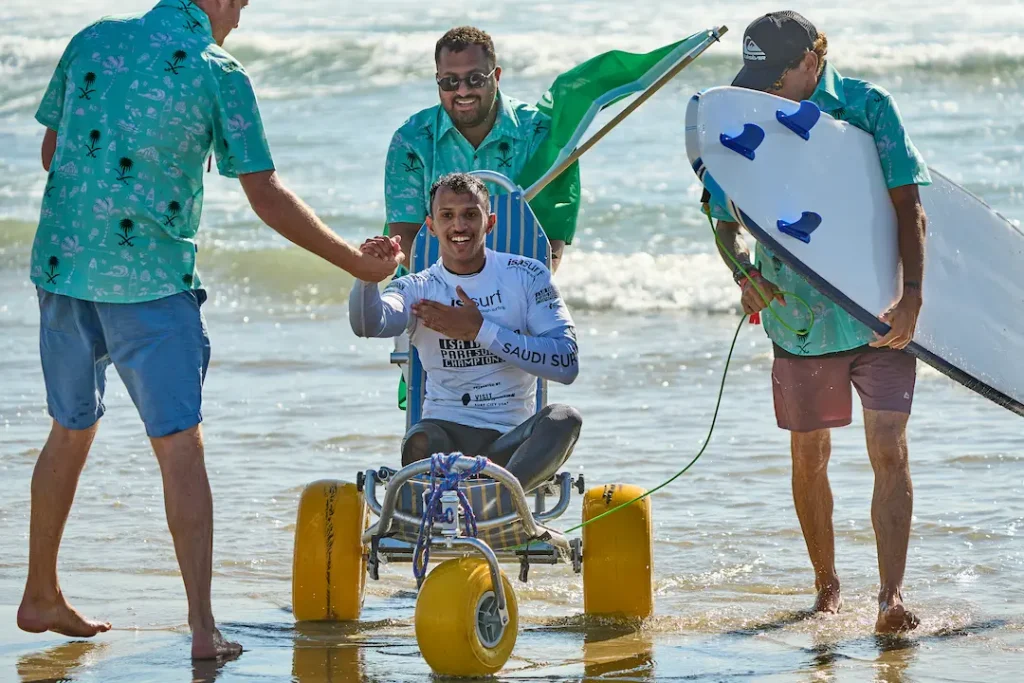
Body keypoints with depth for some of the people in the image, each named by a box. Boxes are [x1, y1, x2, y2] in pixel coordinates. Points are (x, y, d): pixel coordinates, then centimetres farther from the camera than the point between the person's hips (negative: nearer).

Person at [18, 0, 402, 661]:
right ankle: (203, 626, -10)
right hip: (150, 280, -5)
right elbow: (267, 195, -8)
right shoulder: (218, 73, -7)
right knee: (181, 446, -3)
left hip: (62, 265, 5)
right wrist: (359, 264, 0)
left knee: (71, 431, 20)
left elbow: (51, 152, 15)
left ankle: (40, 597, 29)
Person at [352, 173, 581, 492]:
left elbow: (566, 364, -6)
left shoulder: (527, 277, 6)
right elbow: (367, 325, -15)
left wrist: (480, 330, -11)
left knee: (565, 419, -31)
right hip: (446, 431, -1)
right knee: (420, 442, -36)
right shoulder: (418, 289, 7)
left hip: (511, 441, 1)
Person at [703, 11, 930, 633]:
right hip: (799, 319, 3)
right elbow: (728, 224, 8)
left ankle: (893, 595, -14)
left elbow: (909, 207, -8)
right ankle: (827, 586, 29)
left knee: (889, 452, -12)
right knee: (809, 457, 11)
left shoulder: (869, 107, -7)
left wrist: (913, 295, -20)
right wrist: (745, 272, -14)